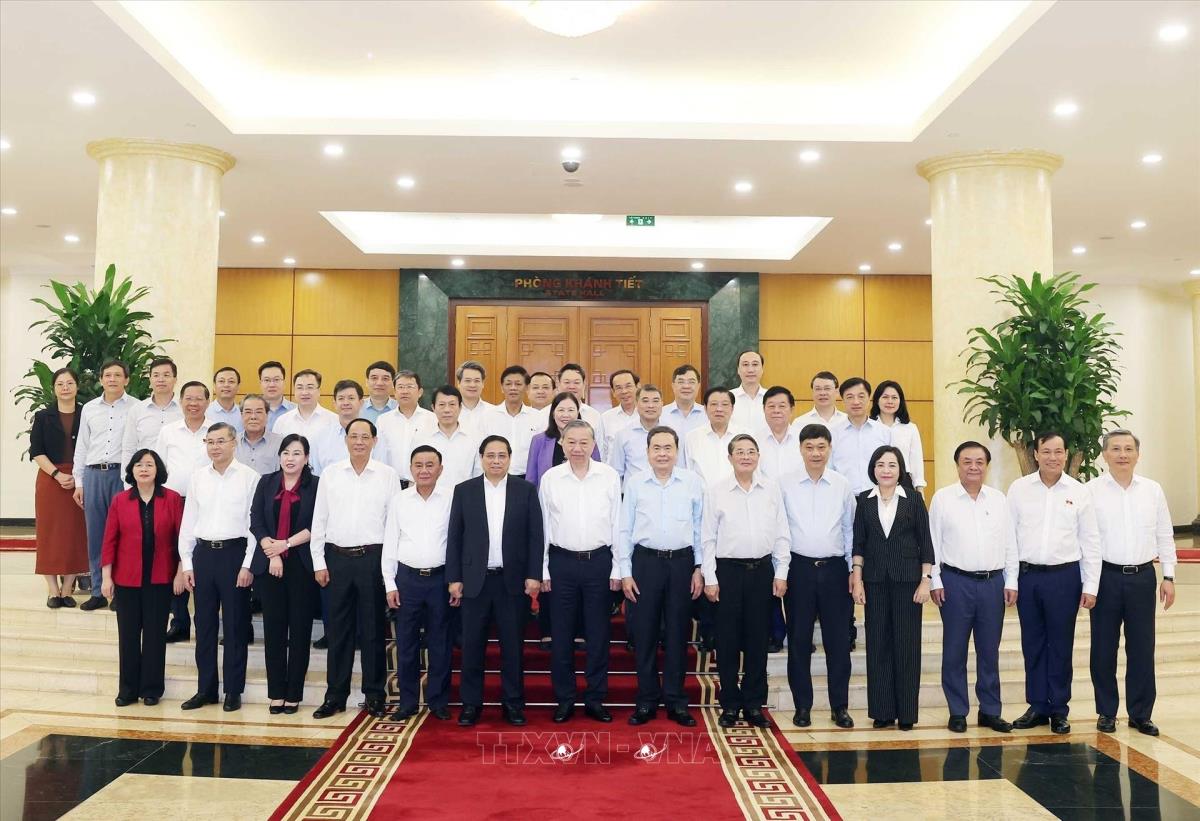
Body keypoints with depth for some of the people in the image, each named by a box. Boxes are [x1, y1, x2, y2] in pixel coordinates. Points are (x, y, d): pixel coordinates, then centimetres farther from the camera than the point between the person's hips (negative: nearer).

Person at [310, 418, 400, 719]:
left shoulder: (388, 475, 0)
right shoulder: (330, 474, 5)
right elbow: (319, 520, 6)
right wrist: (319, 562, 2)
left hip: (372, 558, -1)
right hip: (337, 557, 2)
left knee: (372, 629, 6)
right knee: (338, 629, 9)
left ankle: (374, 695, 17)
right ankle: (335, 695, 20)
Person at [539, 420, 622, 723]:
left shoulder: (610, 477, -1)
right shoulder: (550, 478, -1)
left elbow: (617, 524, 2)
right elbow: (543, 526, 3)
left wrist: (617, 569, 0)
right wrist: (543, 570, 2)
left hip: (599, 561, 0)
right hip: (562, 562, 0)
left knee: (598, 634, 8)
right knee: (561, 634, 7)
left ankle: (596, 699, 21)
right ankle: (564, 700, 20)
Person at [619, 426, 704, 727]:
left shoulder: (693, 482, 1)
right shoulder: (634, 483, 1)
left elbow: (699, 527, 5)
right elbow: (625, 530, 3)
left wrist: (699, 568, 3)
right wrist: (625, 572, 0)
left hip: (682, 561, 0)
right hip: (645, 561, 0)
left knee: (677, 634, 8)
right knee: (644, 633, 6)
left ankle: (676, 701, 20)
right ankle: (647, 700, 19)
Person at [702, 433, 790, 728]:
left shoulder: (771, 489, 4)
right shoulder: (716, 491, -1)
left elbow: (781, 535, 7)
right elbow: (708, 537, 0)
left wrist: (781, 574, 2)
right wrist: (710, 579, -4)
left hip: (762, 569, 2)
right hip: (728, 570, -2)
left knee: (758, 640, 8)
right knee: (728, 640, 5)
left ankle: (754, 704, 21)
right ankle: (730, 704, 18)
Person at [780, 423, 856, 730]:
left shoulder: (842, 485, 4)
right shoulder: (785, 483, -1)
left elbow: (849, 529, 10)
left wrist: (853, 569, 8)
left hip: (834, 568, 1)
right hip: (799, 567, -1)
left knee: (837, 639, 5)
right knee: (799, 639, 5)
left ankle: (840, 705, 18)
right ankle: (802, 705, 17)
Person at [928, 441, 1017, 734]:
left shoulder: (999, 499, 8)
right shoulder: (942, 498, -1)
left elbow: (1010, 544, 10)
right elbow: (933, 542, -1)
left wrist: (1011, 581, 6)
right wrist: (934, 581, -4)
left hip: (993, 582, 3)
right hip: (956, 581, -3)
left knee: (989, 651, 10)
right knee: (954, 650, 4)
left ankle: (990, 711, 21)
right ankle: (958, 712, 15)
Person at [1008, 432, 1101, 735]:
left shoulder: (1079, 492, 0)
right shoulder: (1019, 489, 1)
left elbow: (1090, 542, 3)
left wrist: (1090, 586, 0)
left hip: (1064, 576, -1)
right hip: (1027, 575, 1)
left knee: (1061, 645, 6)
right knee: (1032, 644, 9)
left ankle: (1059, 709, 19)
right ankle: (1037, 706, 21)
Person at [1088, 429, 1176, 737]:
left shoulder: (1153, 490, 6)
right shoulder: (1091, 490, -4)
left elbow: (1164, 536, 10)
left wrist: (1168, 576, 7)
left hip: (1142, 576, 2)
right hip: (1106, 576, -2)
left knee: (1142, 648, 7)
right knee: (1104, 648, 6)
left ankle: (1140, 714, 19)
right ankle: (1106, 712, 18)